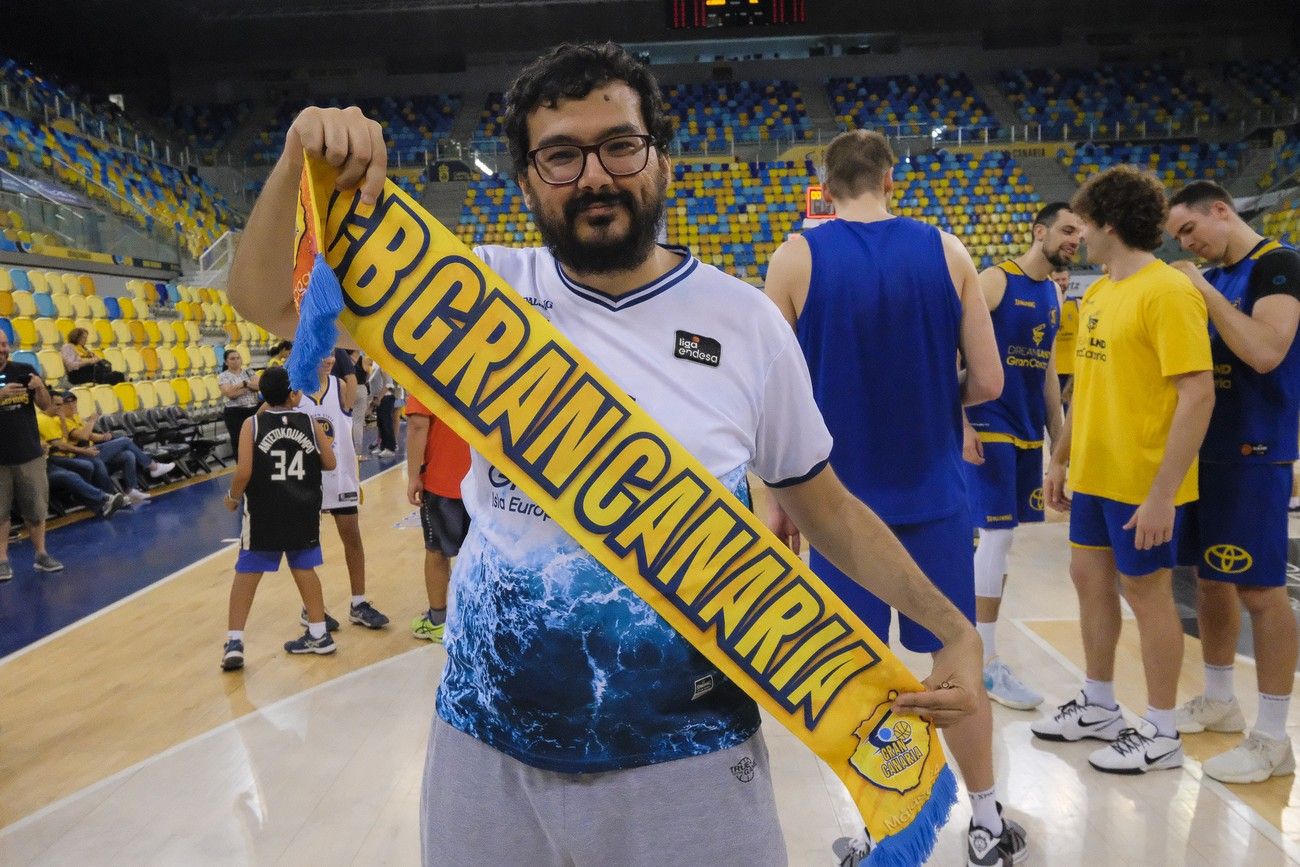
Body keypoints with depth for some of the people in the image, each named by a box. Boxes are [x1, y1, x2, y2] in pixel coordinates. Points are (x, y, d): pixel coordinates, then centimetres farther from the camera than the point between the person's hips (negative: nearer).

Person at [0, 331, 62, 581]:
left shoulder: (24, 370, 1)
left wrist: (40, 388, -16)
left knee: (36, 508, 9)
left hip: (29, 454, 2)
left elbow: (47, 407, 4)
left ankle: (41, 555, 19)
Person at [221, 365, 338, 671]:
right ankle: (318, 634, 24)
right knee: (304, 569, 16)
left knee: (246, 573, 8)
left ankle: (234, 642, 4)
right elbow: (329, 463, 2)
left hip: (263, 512, -2)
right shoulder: (311, 423, -2)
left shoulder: (252, 425, -8)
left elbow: (244, 472, -15)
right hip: (303, 511, 2)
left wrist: (233, 497, 3)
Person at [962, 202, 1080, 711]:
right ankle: (986, 664, 1)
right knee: (998, 535, -8)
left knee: (1000, 536, 11)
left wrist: (1059, 437, 17)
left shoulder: (1055, 295, 14)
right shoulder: (995, 281, -10)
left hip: (1029, 431, 8)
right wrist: (961, 423, -21)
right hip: (990, 428, -8)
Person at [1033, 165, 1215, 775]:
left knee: (1145, 590, 3)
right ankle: (1098, 707, 32)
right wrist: (1061, 459, 16)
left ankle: (1161, 734, 20)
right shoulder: (1098, 293, 9)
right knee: (1090, 578, 15)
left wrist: (1163, 493, -23)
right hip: (1094, 474, 8)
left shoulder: (1167, 291, -17)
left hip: (1143, 482, -8)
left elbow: (1198, 394, -21)